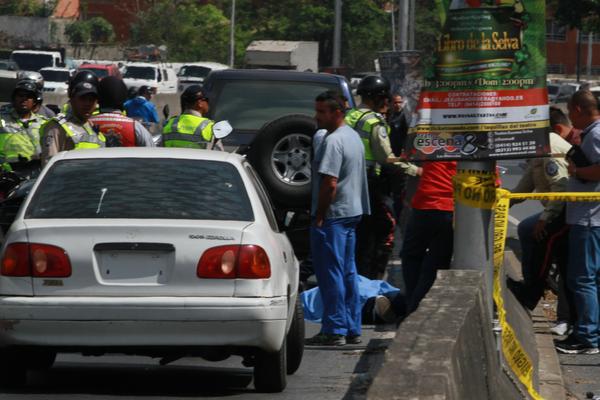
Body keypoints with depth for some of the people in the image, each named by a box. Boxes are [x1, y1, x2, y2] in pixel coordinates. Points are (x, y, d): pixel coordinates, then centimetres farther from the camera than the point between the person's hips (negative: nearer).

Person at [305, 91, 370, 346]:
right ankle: (352, 329, 18)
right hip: (352, 212, 10)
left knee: (331, 274, -5)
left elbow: (330, 183, -24)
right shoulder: (353, 136, 14)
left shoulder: (333, 141, -18)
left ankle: (334, 330, -4)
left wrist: (319, 216, -18)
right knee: (348, 272, 14)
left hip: (333, 215, -10)